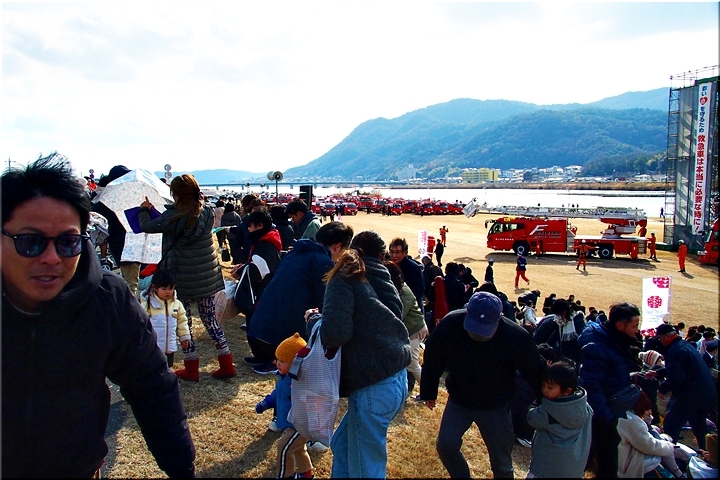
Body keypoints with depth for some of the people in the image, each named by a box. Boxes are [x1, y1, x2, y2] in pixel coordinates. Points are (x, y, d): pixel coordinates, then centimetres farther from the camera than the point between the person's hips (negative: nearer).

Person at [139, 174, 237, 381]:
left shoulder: (173, 216, -14)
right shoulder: (207, 212, -1)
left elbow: (146, 226, -2)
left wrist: (144, 209, 16)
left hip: (184, 276, -4)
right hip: (208, 273, 5)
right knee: (210, 318, 13)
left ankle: (191, 369, 16)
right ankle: (226, 365, 14)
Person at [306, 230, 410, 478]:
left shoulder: (345, 279, -7)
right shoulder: (382, 280, 13)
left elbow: (334, 334, -20)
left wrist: (314, 319, 2)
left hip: (374, 386, -7)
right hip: (397, 379, 7)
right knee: (341, 443, 23)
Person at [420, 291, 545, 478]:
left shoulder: (516, 337, -28)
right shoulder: (450, 324, -24)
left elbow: (535, 371, -12)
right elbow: (432, 357, -7)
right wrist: (428, 391, 4)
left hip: (495, 408, -1)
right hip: (458, 401, 1)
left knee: (501, 462, 10)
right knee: (445, 445, -7)